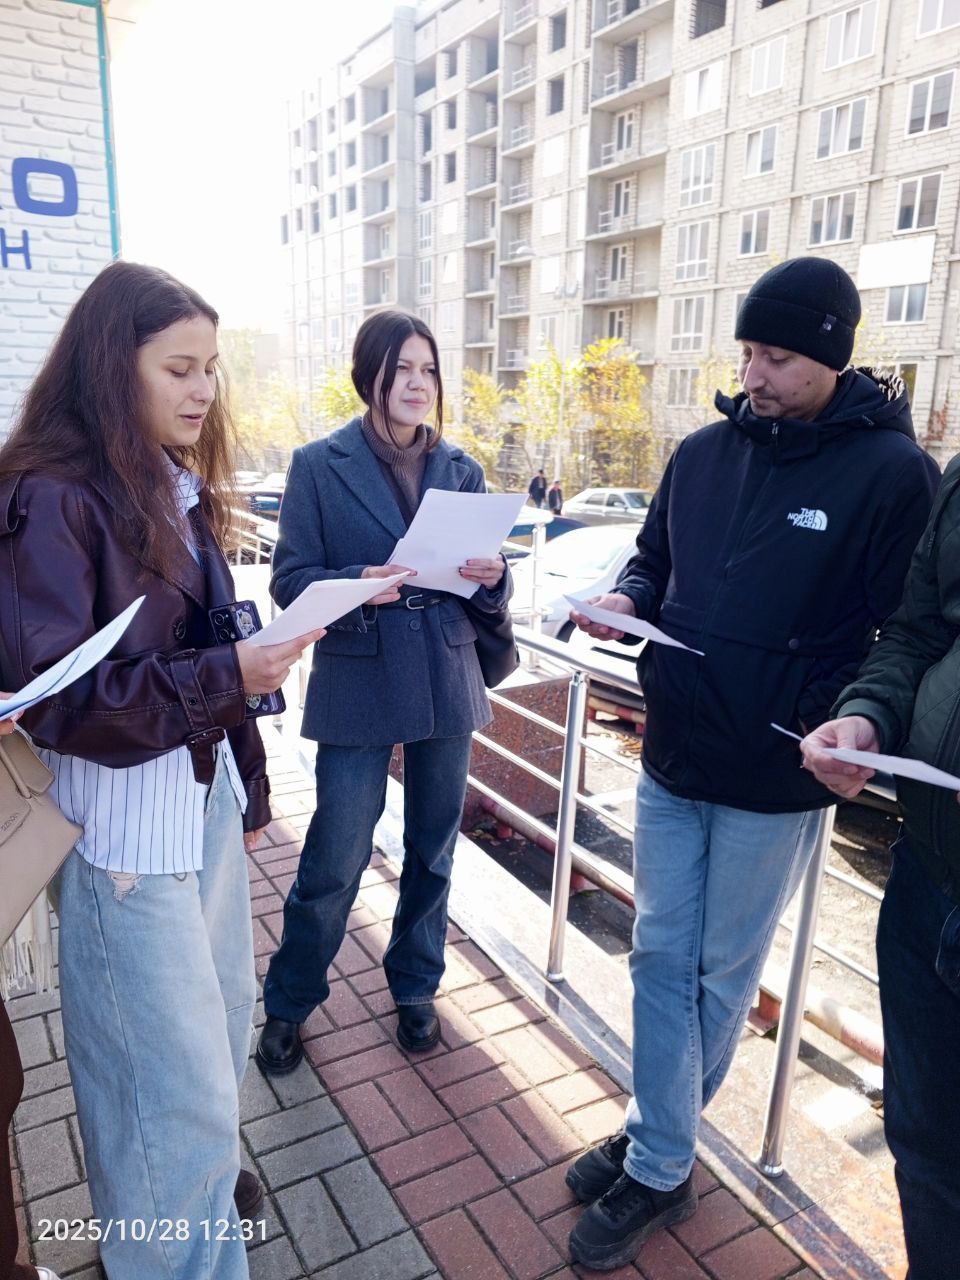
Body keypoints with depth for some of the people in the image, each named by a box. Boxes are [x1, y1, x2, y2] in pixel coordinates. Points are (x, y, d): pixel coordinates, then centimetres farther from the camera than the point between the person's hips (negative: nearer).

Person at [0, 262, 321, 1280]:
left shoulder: (178, 488, 11)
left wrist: (249, 781, 17)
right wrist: (227, 678, -23)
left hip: (206, 791, 8)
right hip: (125, 820, -8)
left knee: (221, 1014, 20)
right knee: (180, 1076, 1)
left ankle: (190, 1175, 45)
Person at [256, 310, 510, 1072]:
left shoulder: (461, 470, 7)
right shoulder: (320, 465, -2)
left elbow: (489, 596, 8)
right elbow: (290, 581, -6)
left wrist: (492, 577, -15)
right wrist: (357, 584, -25)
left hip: (448, 685, 4)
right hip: (357, 688, -3)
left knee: (433, 851, 15)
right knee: (334, 862, 3)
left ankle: (415, 988, 38)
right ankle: (289, 1003, 28)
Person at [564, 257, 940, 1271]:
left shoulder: (890, 471, -11)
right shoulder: (702, 453, 4)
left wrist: (833, 729, -22)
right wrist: (627, 599, -6)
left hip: (775, 784, -4)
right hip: (670, 761, 5)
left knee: (721, 977, 14)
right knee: (661, 959, 14)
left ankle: (654, 1151, 35)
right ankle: (661, 1166, 33)